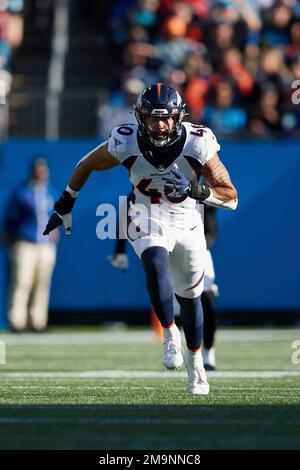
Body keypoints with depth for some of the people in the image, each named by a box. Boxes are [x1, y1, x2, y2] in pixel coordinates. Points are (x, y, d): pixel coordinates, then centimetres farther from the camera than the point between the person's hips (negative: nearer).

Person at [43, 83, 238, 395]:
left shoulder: (197, 145, -22)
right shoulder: (127, 143, -21)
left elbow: (230, 197, -16)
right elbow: (86, 165, -1)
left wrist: (196, 190, -35)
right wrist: (64, 206, 8)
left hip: (186, 221, 1)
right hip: (147, 218, -1)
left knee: (189, 295, 14)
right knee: (156, 262, -34)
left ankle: (195, 362, 37)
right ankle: (170, 333, -16)